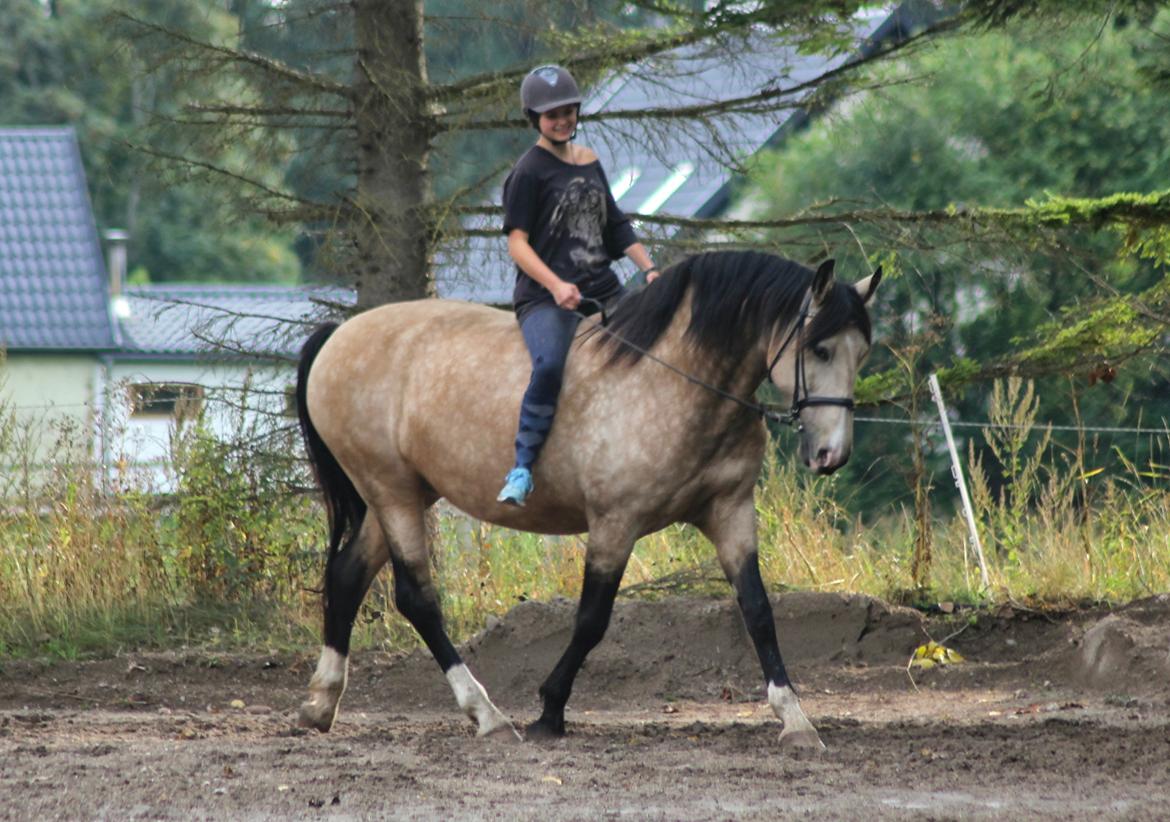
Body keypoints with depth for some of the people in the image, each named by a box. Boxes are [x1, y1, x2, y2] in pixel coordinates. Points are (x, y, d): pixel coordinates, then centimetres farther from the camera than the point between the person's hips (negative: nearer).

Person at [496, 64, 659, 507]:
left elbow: (615, 227, 25)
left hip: (603, 292, 7)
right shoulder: (529, 171, -2)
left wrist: (648, 268, 10)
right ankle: (522, 470, -32)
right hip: (544, 299, -7)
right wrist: (556, 286, -22)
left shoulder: (589, 162, 18)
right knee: (550, 364, -35)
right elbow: (517, 243, -8)